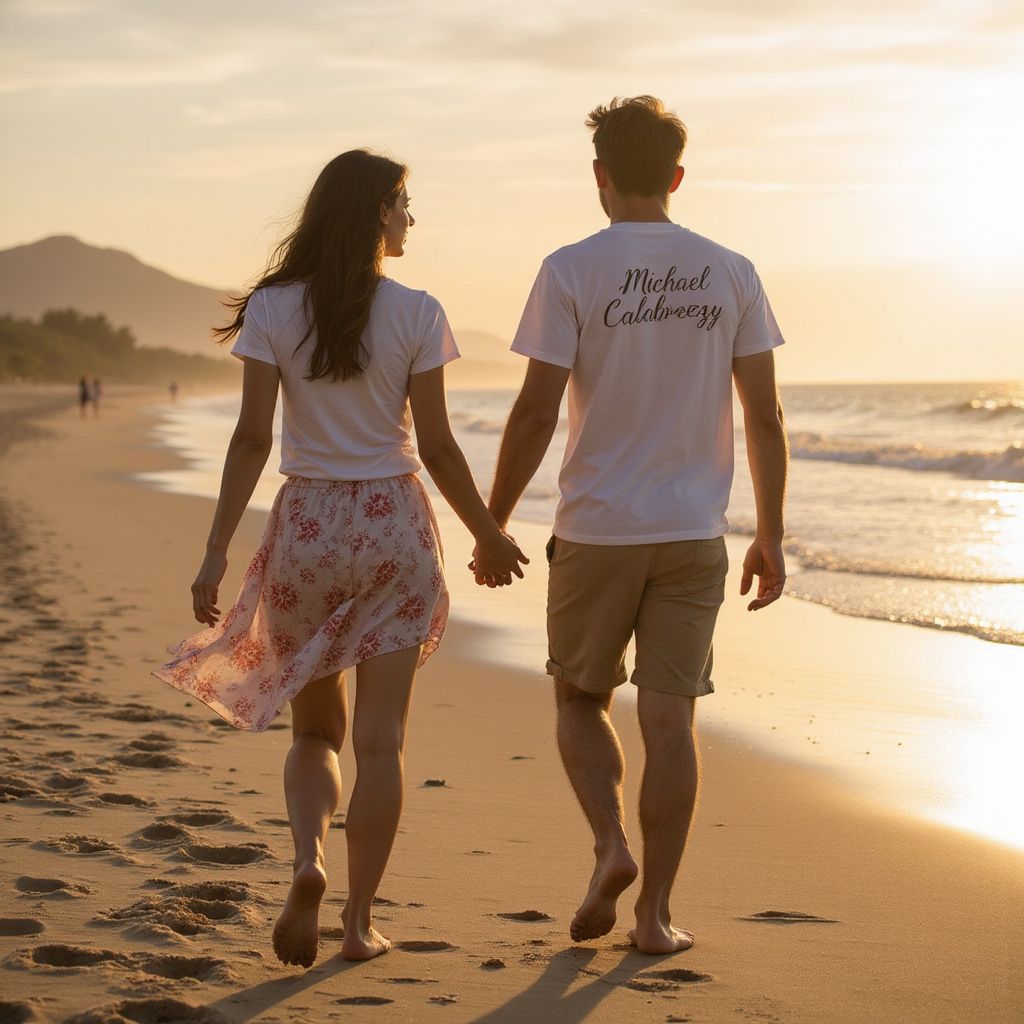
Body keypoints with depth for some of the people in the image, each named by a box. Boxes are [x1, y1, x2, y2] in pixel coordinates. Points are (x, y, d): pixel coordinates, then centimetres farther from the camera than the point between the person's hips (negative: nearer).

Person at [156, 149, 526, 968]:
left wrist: (217, 551, -5)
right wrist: (489, 535, 8)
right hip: (393, 524, -1)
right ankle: (360, 920, 7)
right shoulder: (415, 314, -6)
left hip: (306, 524, 1)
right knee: (381, 739, 6)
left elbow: (252, 438, -7)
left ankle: (307, 860, -9)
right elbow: (437, 447, -5)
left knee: (315, 728, 16)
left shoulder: (272, 309, -3)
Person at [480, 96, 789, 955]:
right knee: (670, 721, 5)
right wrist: (771, 538, 10)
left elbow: (537, 411, -10)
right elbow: (765, 417, 3)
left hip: (597, 531, -2)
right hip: (694, 533, 2)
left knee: (580, 698, 17)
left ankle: (611, 844, -3)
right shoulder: (730, 275, 3)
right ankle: (655, 912, 7)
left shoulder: (572, 271, -7)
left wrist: (494, 524, 0)